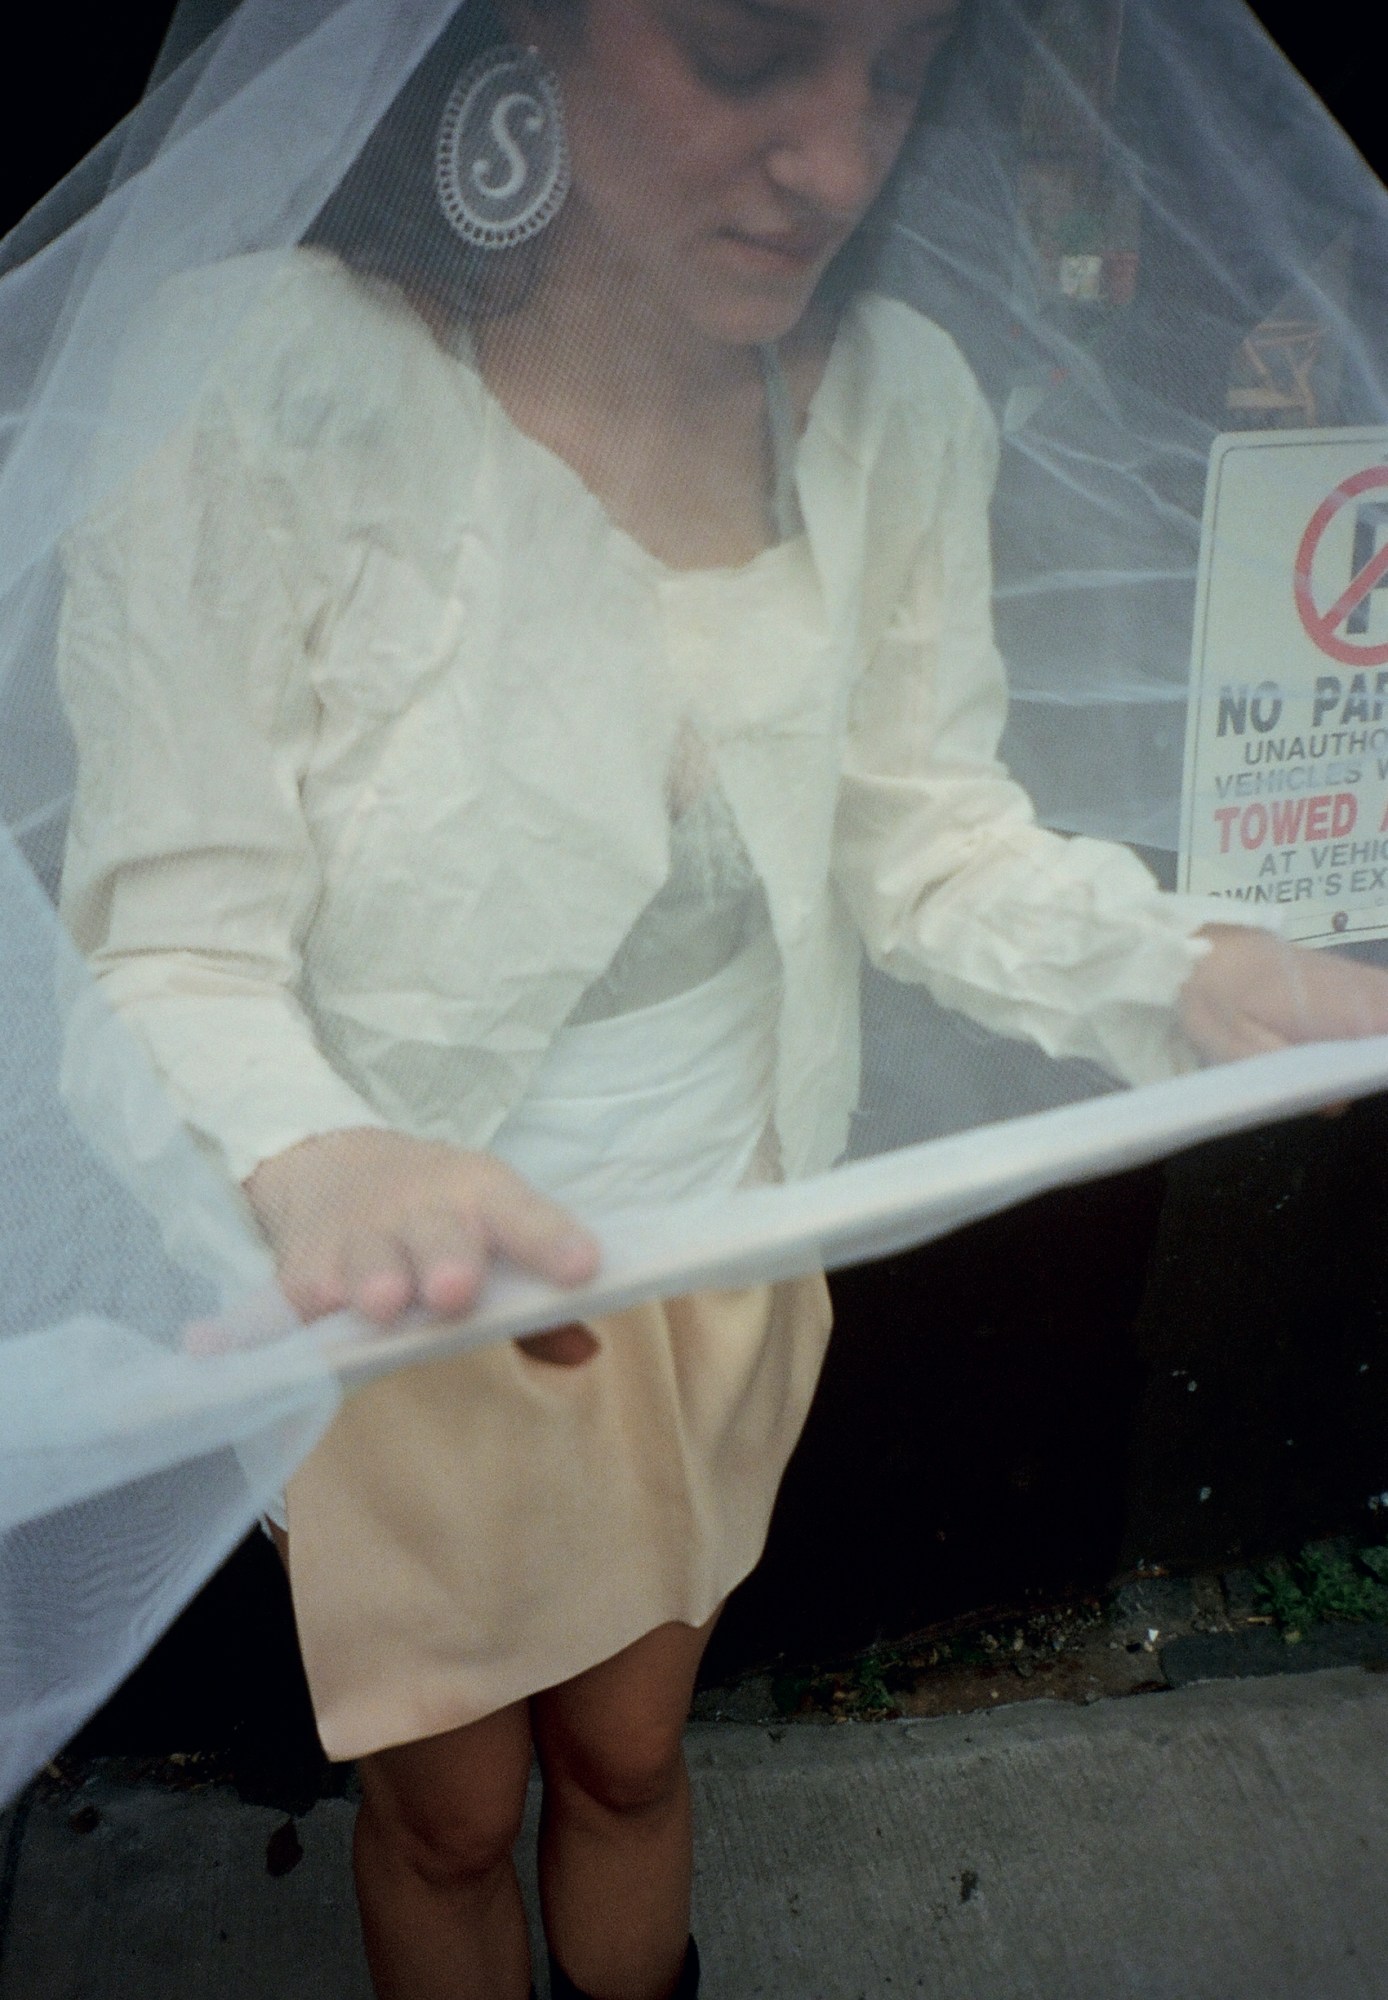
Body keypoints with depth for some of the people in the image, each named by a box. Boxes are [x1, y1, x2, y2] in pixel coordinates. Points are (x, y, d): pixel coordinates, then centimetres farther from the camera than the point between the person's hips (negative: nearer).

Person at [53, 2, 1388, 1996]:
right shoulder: (266, 386, -26)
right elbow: (170, 949, -23)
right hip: (398, 1301, -3)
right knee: (449, 1810, 23)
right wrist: (311, 1159, -44)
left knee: (631, 1755, 29)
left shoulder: (898, 397, -11)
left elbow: (931, 838, -3)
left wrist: (1193, 971, -20)